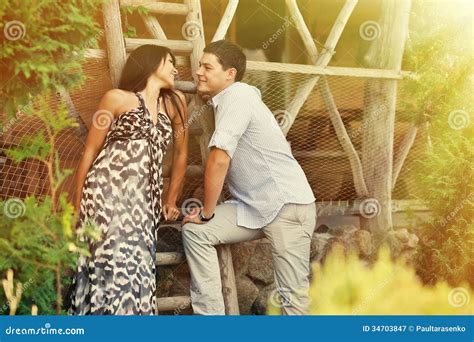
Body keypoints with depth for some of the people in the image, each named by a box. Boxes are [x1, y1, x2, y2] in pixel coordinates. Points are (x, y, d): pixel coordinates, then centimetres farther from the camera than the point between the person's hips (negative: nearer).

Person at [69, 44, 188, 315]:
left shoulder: (175, 102, 16)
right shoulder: (117, 98, 5)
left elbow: (181, 153, 23)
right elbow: (90, 152, 6)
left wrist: (171, 202, 23)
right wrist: (78, 205, 3)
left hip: (144, 201, 4)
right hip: (107, 193, -4)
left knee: (136, 270, -4)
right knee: (115, 265, -16)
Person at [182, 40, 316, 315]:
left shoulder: (237, 96, -13)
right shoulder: (231, 99, 15)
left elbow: (219, 160, -20)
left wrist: (207, 212, -10)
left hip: (287, 204, -9)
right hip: (256, 206, 9)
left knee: (294, 293, -8)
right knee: (195, 231, 3)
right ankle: (208, 312, 5)